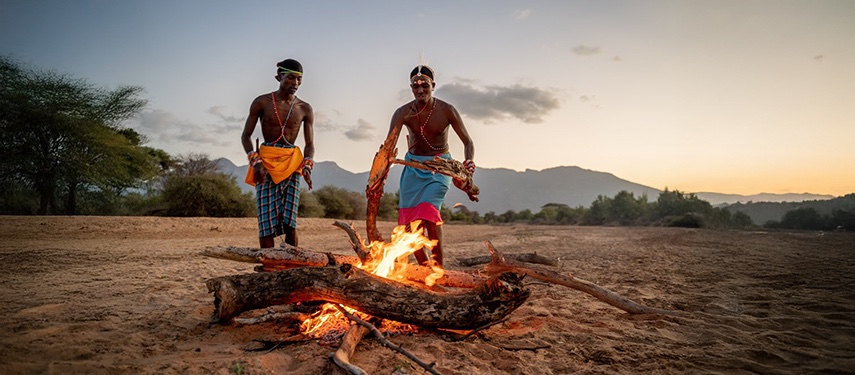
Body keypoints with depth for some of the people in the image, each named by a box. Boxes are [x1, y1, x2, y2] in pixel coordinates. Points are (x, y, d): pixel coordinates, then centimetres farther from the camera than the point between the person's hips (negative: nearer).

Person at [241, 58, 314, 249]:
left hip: (292, 163, 2)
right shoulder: (262, 102, 2)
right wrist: (255, 161, -11)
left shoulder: (305, 109, 7)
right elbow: (245, 136, 5)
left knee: (290, 220, -6)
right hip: (266, 163, -1)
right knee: (267, 220, -7)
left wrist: (307, 165, -11)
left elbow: (310, 144, 9)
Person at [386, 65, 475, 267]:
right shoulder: (403, 112, -8)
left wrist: (469, 161, -28)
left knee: (429, 209, -25)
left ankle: (438, 266, -11)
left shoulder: (447, 111, -11)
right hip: (413, 167, 3)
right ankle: (424, 267, 19)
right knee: (409, 220, -1)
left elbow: (467, 141, -7)